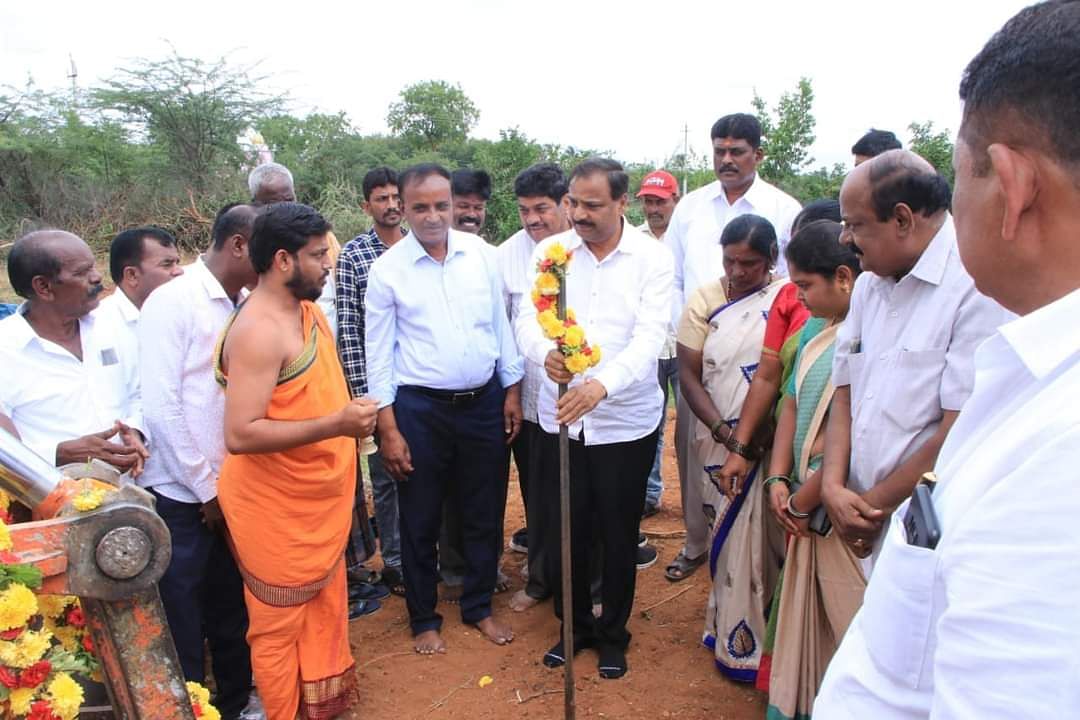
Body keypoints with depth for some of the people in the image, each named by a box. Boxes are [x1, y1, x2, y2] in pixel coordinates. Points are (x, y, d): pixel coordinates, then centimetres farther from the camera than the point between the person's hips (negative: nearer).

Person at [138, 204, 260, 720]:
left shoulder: (244, 306, 6)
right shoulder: (173, 302, -13)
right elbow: (161, 405, -16)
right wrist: (206, 487, -10)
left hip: (230, 490, 6)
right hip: (181, 494, -6)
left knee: (231, 608, 19)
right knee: (183, 619, 9)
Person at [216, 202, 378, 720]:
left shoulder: (307, 308, 5)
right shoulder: (259, 329, -24)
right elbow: (239, 434, -30)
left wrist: (352, 421, 9)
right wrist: (336, 424, -32)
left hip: (319, 500, 9)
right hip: (277, 508, -9)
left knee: (324, 607, 22)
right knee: (280, 624, 11)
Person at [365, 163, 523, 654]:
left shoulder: (482, 254, -1)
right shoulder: (386, 270, -7)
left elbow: (501, 325, 7)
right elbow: (378, 354, -5)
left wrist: (512, 390, 5)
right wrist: (388, 429, -7)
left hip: (484, 402, 3)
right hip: (420, 408, -2)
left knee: (484, 515, 15)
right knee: (420, 521, 12)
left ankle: (479, 606, 37)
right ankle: (424, 618, 33)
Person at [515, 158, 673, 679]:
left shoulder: (653, 258, -7)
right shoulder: (550, 251, 1)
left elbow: (649, 337, -17)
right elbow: (527, 317, -5)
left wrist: (602, 385, -35)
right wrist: (546, 353, -30)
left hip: (626, 420, -2)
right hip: (559, 416, 2)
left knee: (618, 534, 12)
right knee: (562, 531, 12)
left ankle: (612, 633, 35)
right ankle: (574, 624, 37)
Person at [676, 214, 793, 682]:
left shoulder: (789, 300, -5)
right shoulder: (705, 301, 1)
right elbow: (689, 374, -1)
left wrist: (755, 436, -16)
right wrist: (726, 433, -12)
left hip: (773, 444, -2)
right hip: (718, 439, 2)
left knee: (765, 540, 5)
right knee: (726, 537, 11)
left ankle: (750, 642, 24)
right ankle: (732, 634, 28)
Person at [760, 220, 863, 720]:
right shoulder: (814, 329, 8)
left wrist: (801, 502, -12)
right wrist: (777, 480, 4)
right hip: (807, 513, 8)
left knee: (849, 630, 6)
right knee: (802, 622, 20)